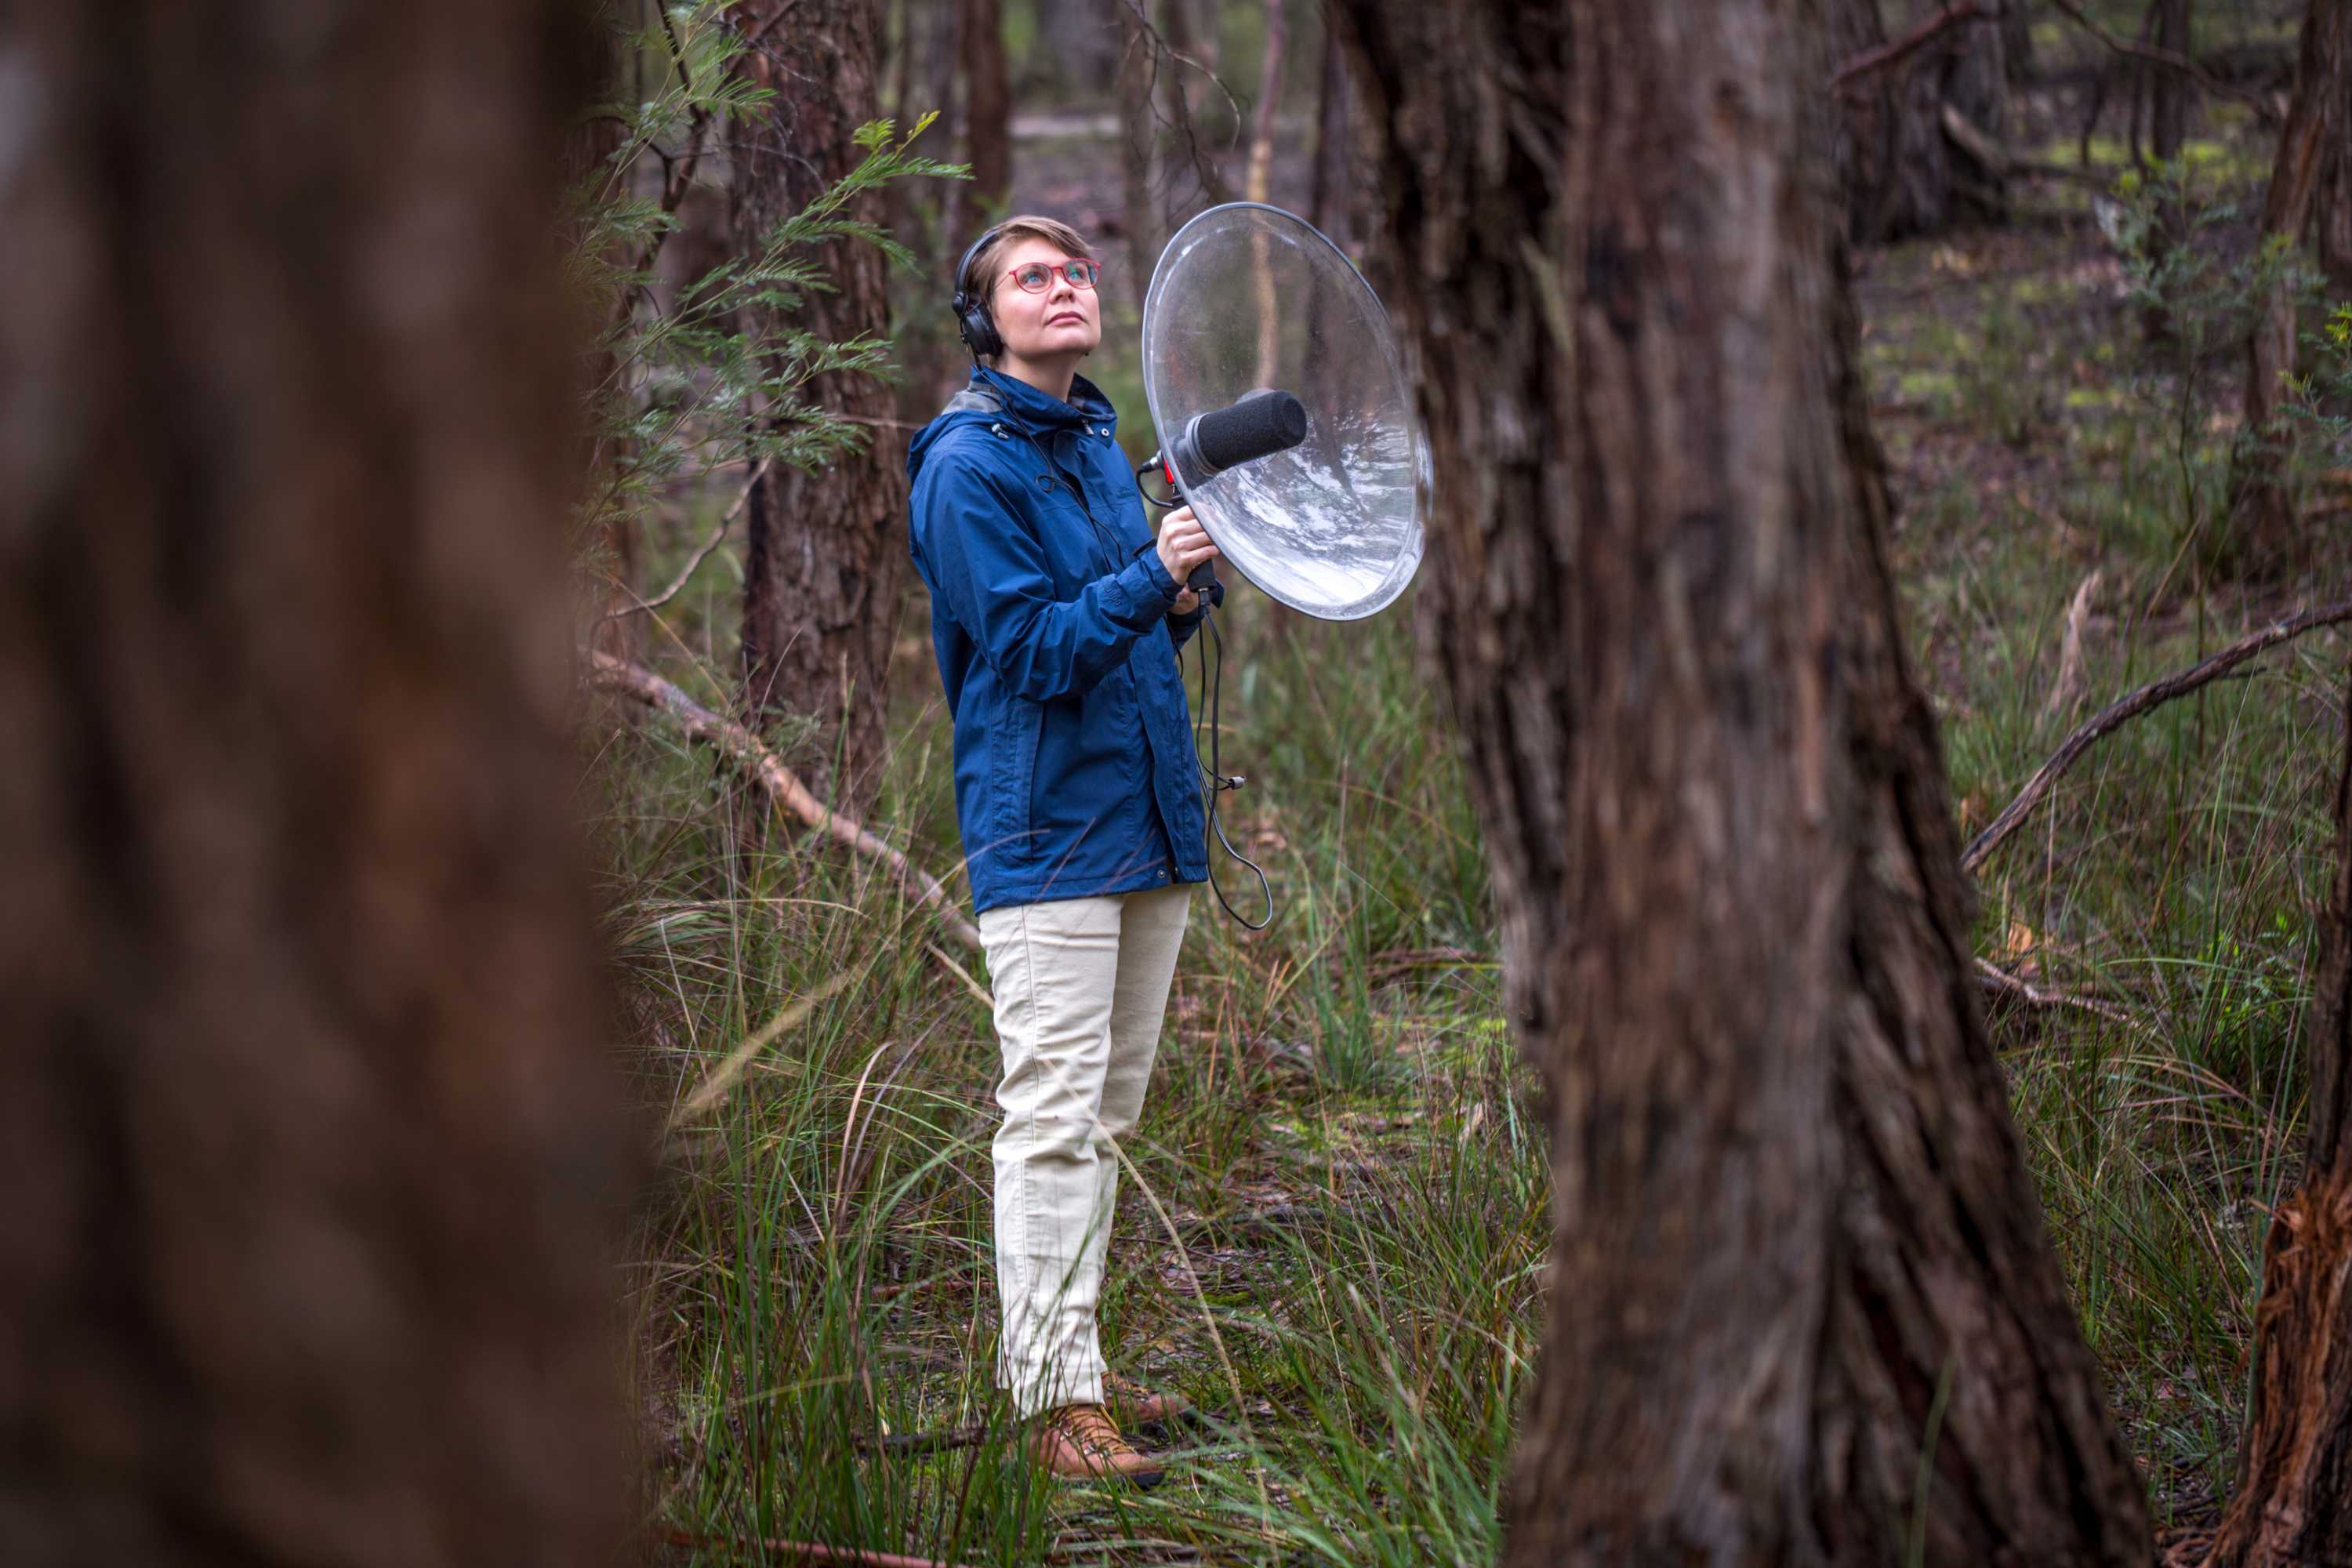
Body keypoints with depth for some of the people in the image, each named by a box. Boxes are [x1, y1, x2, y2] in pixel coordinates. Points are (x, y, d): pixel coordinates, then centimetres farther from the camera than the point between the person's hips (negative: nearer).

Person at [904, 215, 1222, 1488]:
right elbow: (1034, 649, -15)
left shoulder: (1102, 446, 17)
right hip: (1046, 832, -8)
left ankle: (1071, 1368, 21)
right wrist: (1151, 578, -26)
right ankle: (1053, 1398, -7)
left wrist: (1181, 596, 3)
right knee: (1053, 1119, -9)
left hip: (1146, 823, 9)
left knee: (1104, 1117, 13)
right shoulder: (970, 465, -9)